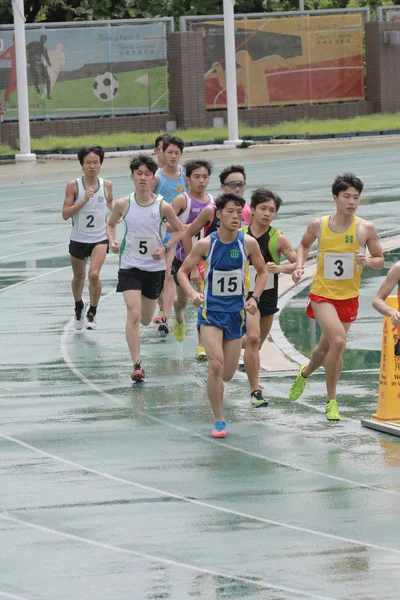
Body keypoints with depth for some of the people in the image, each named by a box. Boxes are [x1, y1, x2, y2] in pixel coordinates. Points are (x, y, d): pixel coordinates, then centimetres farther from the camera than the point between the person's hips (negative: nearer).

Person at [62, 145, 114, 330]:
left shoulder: (106, 185, -3)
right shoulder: (74, 185, -10)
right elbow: (65, 214, -13)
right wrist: (83, 200, -24)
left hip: (100, 239, 0)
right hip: (78, 239, 0)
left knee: (94, 274, -21)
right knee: (79, 277, 18)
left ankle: (92, 313, -2)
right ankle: (79, 307, 48)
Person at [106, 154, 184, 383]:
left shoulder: (163, 207, -10)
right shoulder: (123, 204, -6)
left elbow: (180, 230, 4)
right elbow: (111, 224, 13)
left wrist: (165, 248, -12)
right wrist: (113, 242, -7)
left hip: (155, 268, 1)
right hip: (130, 267, -1)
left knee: (146, 320, 16)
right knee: (133, 315, -17)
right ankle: (137, 365, -16)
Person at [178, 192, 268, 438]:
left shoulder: (248, 243, -8)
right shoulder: (205, 244, -11)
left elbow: (263, 272, 7)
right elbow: (183, 272, -1)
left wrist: (254, 298, -7)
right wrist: (193, 293, -19)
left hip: (237, 311, 2)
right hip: (210, 310, -2)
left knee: (227, 373, 7)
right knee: (216, 364, -20)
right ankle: (219, 421, -8)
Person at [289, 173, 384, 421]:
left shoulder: (366, 228, -7)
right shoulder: (318, 225, -5)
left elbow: (380, 260, 3)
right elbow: (304, 244, 16)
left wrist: (367, 261, -19)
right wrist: (300, 266, -1)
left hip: (349, 297, 2)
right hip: (322, 295, -2)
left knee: (327, 348, 15)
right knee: (338, 341, -22)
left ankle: (306, 372, 50)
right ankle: (331, 400, -7)